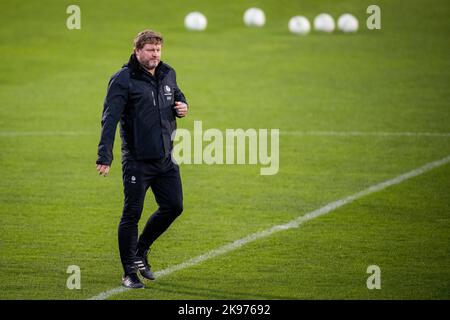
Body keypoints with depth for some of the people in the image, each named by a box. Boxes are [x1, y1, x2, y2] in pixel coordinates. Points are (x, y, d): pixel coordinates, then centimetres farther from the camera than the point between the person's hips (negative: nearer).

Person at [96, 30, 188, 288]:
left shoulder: (168, 74, 8)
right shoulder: (123, 80, -11)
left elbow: (177, 96, 28)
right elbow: (110, 119, -16)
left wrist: (183, 107, 2)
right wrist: (105, 157, -24)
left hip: (166, 158, 6)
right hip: (137, 160, -6)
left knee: (173, 207, 9)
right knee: (132, 214, -1)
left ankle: (141, 251, 29)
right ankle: (130, 272, 8)